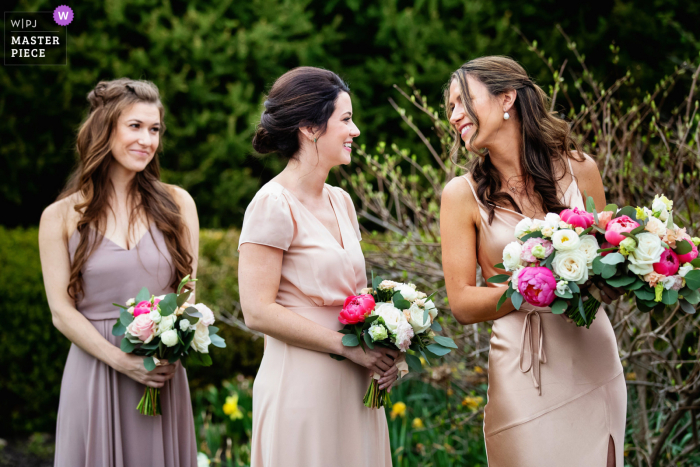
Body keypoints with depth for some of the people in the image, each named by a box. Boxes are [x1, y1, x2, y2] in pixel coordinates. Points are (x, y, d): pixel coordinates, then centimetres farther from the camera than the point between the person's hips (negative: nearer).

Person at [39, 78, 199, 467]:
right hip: (94, 372, -2)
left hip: (164, 376, 2)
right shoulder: (60, 217, 1)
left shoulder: (176, 204, 7)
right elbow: (61, 311, -3)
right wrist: (123, 360, -15)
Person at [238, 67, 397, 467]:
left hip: (356, 386, 7)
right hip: (302, 386, -7)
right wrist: (348, 345, -16)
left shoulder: (341, 201, 12)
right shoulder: (274, 205, -12)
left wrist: (383, 350, 1)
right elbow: (258, 311, -17)